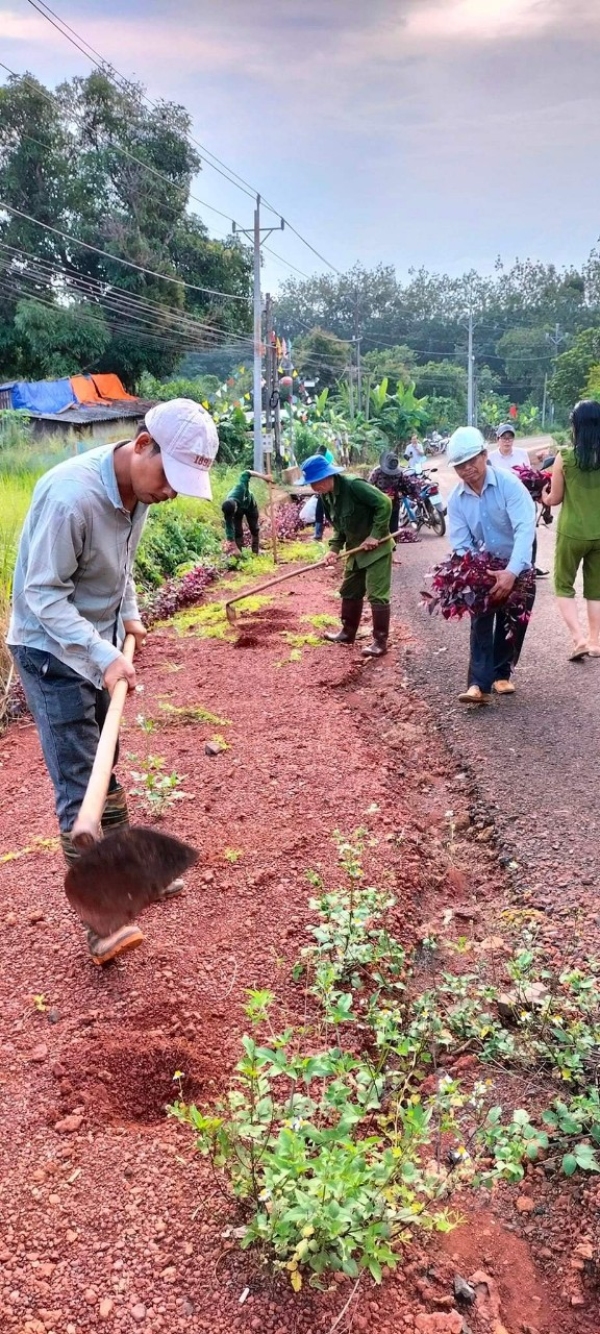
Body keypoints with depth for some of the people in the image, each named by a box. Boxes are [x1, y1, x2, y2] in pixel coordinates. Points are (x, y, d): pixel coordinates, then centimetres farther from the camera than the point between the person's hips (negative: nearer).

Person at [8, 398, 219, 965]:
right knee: (78, 784, -7)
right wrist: (103, 657, -33)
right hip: (51, 651, -8)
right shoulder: (70, 495, -30)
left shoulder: (139, 486, -3)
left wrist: (128, 614, 6)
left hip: (99, 645, 8)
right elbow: (43, 595, -26)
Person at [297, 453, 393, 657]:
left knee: (377, 595, -6)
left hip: (376, 547, -9)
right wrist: (335, 548, -6)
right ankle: (348, 632, 32)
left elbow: (384, 503, -26)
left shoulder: (353, 486, -25)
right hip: (356, 550, 9)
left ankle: (380, 642, 2)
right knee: (349, 591, 17)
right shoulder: (326, 497, 1)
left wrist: (375, 535, -24)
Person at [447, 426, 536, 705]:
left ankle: (501, 674, 24)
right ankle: (479, 684, -13)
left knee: (513, 624, 7)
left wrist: (511, 572, -46)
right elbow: (460, 546, -12)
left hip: (518, 568, -2)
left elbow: (525, 529, -34)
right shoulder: (456, 500, -12)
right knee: (481, 623, -8)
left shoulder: (508, 483, -25)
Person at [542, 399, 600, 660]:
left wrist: (544, 498, 19)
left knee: (563, 586, 13)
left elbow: (555, 498, -3)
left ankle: (579, 637, -1)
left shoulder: (564, 457, -13)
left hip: (572, 533, -3)